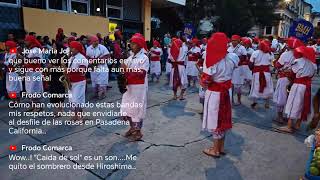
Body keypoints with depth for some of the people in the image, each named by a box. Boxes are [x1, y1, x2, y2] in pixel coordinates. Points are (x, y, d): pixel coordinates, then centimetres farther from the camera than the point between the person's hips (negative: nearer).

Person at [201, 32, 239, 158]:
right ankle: (221, 147, 32)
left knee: (215, 120, 8)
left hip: (214, 94, -5)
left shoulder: (211, 61, -23)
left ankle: (215, 150, 22)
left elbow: (205, 81, -20)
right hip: (226, 92, 6)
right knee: (223, 119, 17)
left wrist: (203, 80, 1)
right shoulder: (232, 58, -6)